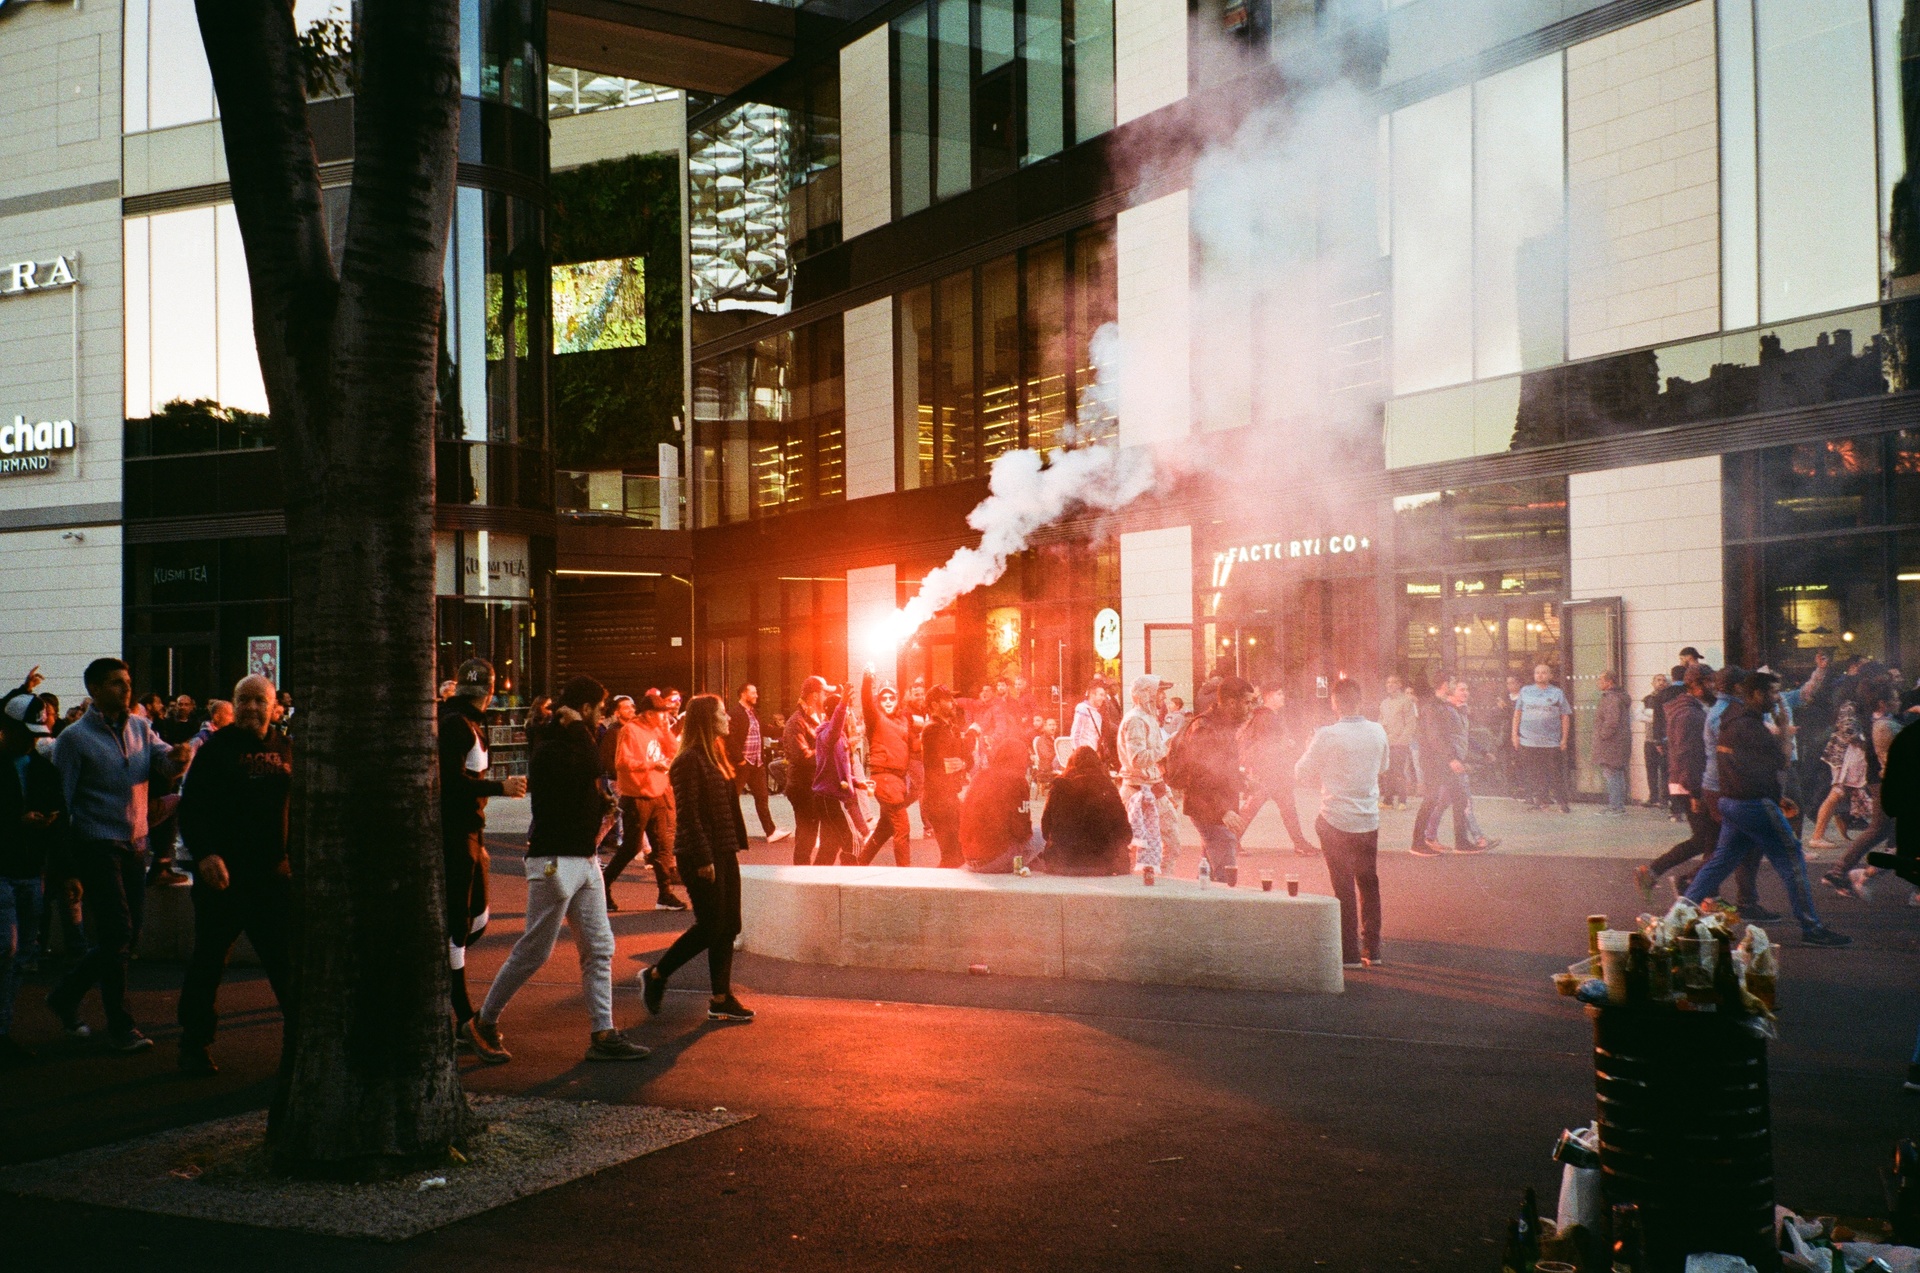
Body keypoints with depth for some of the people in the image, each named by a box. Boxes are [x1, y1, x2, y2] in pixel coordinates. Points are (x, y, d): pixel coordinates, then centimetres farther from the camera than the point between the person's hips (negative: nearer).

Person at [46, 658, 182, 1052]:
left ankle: (66, 995, 29)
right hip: (97, 845, -6)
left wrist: (176, 757, -28)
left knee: (128, 935, 10)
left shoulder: (140, 728, 10)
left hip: (134, 844, 6)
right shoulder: (75, 738, -6)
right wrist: (66, 870, -9)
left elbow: (163, 760, -3)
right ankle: (120, 1026, 4)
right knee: (117, 932, -7)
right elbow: (61, 802, -6)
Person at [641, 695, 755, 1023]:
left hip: (723, 853, 9)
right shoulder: (689, 761, -14)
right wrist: (703, 859, -20)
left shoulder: (715, 758, 15)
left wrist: (736, 846, 12)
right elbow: (688, 814, -18)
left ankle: (721, 999, 13)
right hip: (701, 857, -9)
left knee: (729, 927, 7)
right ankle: (655, 975, 10)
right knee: (710, 927, -6)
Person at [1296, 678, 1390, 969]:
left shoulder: (1327, 735, -17)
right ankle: (1372, 949, 21)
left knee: (1344, 886, 4)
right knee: (1368, 883, 16)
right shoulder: (1378, 732, -2)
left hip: (1336, 821, -4)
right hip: (1369, 819, 4)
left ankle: (1350, 953, 7)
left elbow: (1301, 773, -7)